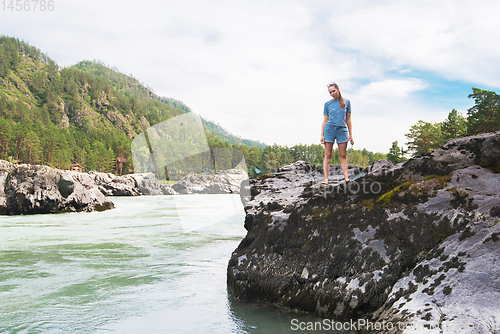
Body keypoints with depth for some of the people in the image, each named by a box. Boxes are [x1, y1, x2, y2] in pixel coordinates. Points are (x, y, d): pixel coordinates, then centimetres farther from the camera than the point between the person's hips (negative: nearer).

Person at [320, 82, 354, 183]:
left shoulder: (346, 102, 6)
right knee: (328, 155, -2)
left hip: (342, 130, 0)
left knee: (343, 155, 0)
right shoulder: (327, 104, 5)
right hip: (330, 129, 0)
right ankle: (326, 178, -3)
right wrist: (322, 135, 0)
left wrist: (350, 134, 6)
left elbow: (348, 119, 8)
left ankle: (346, 177, -3)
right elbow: (325, 120, 7)